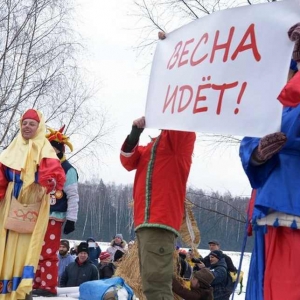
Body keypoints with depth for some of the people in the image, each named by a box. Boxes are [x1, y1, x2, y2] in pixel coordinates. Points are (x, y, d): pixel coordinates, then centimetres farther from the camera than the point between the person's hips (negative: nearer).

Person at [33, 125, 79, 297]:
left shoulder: (68, 170, -2)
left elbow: (73, 196, -5)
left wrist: (71, 219, -10)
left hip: (54, 218, -7)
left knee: (49, 253, -9)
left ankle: (49, 287, -5)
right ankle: (36, 284, 13)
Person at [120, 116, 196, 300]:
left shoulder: (181, 138, 4)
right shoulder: (152, 145, 26)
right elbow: (129, 161, 17)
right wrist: (134, 135, 2)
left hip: (162, 220, -9)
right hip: (146, 220, 9)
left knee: (155, 282, -19)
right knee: (153, 281, 12)